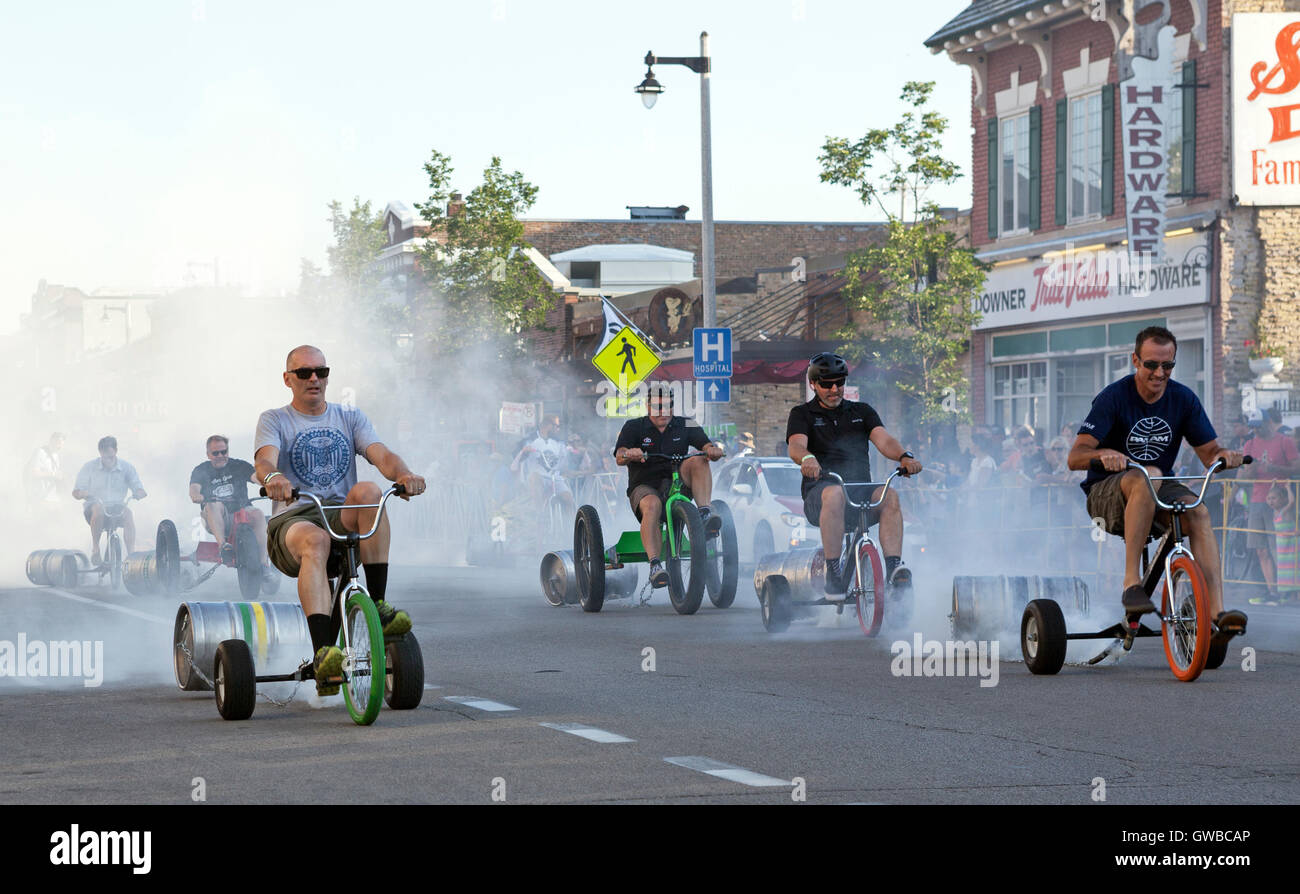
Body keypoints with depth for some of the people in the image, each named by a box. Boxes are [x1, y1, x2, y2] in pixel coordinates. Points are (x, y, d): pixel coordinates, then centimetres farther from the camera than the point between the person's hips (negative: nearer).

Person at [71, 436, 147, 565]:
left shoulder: (126, 467, 6)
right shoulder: (89, 467, 4)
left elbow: (138, 488, 0)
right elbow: (75, 492, 3)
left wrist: (139, 493, -25)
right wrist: (81, 494, -22)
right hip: (93, 511, -1)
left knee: (127, 513, -33)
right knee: (98, 507, -37)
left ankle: (132, 553, -38)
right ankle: (95, 549, -29)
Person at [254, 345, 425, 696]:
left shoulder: (350, 418, 19)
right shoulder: (274, 420, 12)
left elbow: (381, 455, 0)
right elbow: (264, 460, -10)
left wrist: (403, 474, -25)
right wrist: (272, 477, -37)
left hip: (344, 519, 2)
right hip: (291, 521, -2)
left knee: (368, 490, -32)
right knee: (314, 540, -39)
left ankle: (378, 606, -28)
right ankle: (323, 656, -54)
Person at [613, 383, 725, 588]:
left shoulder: (684, 426, 9)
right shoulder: (634, 427, 3)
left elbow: (707, 445, -4)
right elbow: (619, 458, -13)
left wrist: (714, 450, -30)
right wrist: (629, 454, -38)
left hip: (676, 485, 2)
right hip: (644, 487, -2)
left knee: (698, 461, -23)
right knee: (652, 505, -38)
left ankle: (705, 515, -38)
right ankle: (655, 566, -49)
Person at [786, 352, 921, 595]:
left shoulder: (861, 411, 19)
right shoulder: (802, 414, 11)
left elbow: (883, 440, 1)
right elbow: (796, 445, -10)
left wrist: (904, 456, -22)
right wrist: (807, 458, -36)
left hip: (861, 497, 3)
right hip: (818, 496, -3)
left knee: (889, 495, -30)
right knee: (835, 493, -38)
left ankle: (894, 568, -38)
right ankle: (833, 571, -36)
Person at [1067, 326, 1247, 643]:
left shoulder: (1183, 399, 2)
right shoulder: (1114, 397, -12)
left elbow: (1209, 453, 1)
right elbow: (1075, 457, -19)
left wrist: (1222, 455, -23)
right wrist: (1104, 455, -41)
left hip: (1158, 495, 4)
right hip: (1108, 494, -4)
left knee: (1198, 512, -28)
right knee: (1147, 475, -37)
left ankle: (1217, 613, -38)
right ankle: (1131, 582, -39)